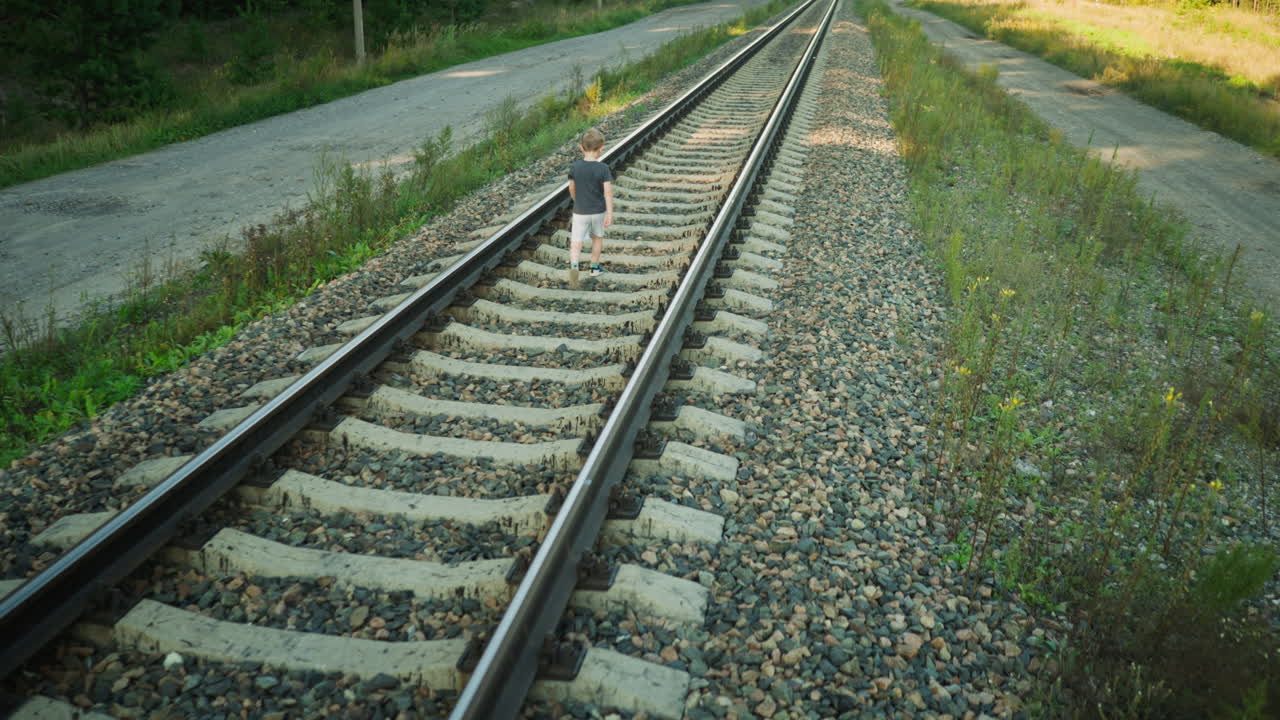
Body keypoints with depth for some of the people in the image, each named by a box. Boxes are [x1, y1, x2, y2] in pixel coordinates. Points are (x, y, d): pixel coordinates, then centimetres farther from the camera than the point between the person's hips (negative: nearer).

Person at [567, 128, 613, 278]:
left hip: (580, 211, 0)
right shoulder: (603, 168, -13)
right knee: (597, 238, 22)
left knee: (576, 242, -1)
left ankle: (573, 265, -27)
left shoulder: (575, 166, -6)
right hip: (598, 211, 0)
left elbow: (571, 188, 4)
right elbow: (608, 192, -18)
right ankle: (594, 268, 32)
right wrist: (610, 213, -17)